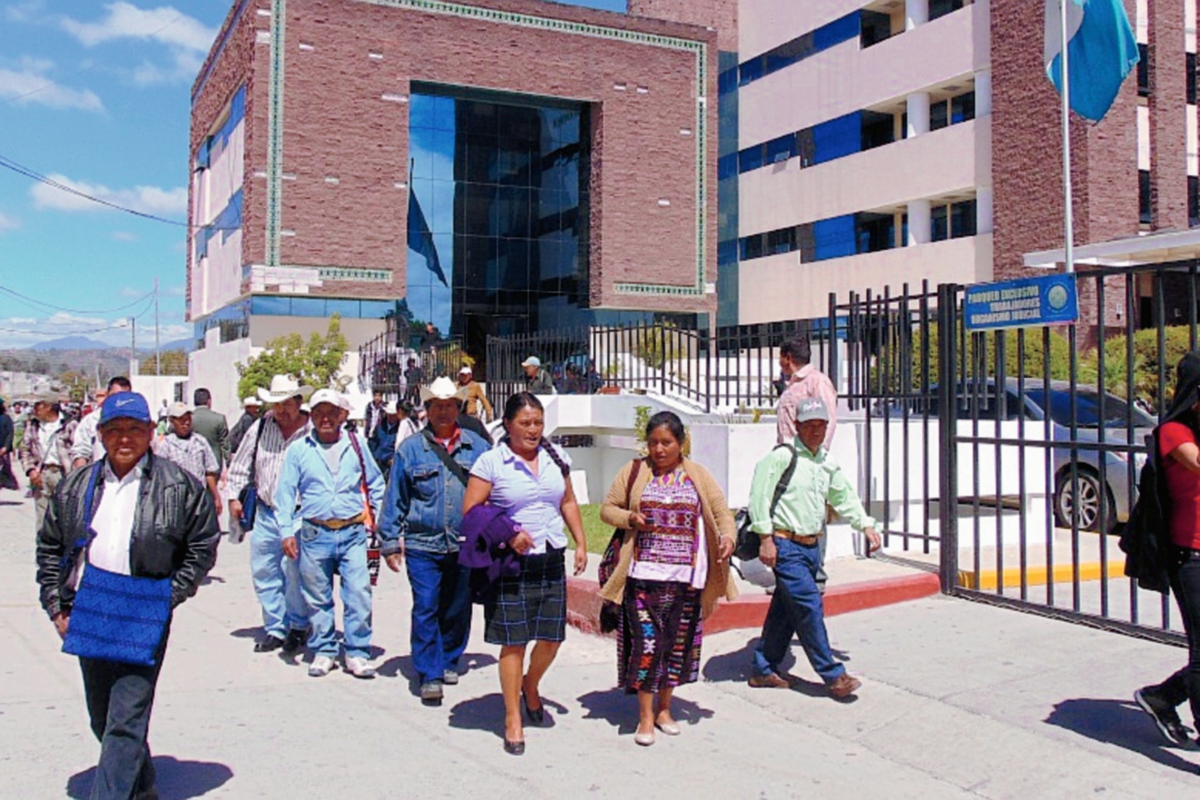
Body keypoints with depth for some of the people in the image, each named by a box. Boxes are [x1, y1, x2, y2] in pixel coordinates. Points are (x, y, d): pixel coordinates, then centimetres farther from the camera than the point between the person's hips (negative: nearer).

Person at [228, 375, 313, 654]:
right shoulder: (260, 427, 6)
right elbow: (241, 464, 15)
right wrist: (234, 496, 10)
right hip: (265, 513, 5)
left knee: (295, 572, -5)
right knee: (264, 572, 9)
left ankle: (298, 626, 15)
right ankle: (275, 628, 21)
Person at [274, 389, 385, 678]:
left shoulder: (356, 444, 8)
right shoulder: (298, 450, 6)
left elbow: (375, 483, 18)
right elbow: (285, 492, 6)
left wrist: (377, 516, 13)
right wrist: (287, 531, -1)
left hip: (353, 532, 0)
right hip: (315, 533, 0)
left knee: (359, 594, -5)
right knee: (318, 598, 9)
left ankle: (357, 653, 6)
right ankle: (323, 651, 23)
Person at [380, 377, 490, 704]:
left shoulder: (477, 447, 6)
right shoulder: (410, 449, 4)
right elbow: (395, 498, 6)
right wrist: (390, 542, 3)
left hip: (466, 546, 2)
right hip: (423, 545, -1)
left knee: (458, 609, 12)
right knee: (425, 609, -6)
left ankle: (449, 661, 31)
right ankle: (430, 675, 3)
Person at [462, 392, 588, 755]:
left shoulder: (555, 457, 9)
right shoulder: (491, 462, -7)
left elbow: (568, 502, 18)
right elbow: (470, 511, -8)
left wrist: (581, 543, 10)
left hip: (552, 560, 5)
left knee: (551, 637, 6)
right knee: (513, 642, 0)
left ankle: (530, 687, 38)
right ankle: (513, 720, 15)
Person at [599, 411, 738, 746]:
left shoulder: (698, 475, 9)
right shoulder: (634, 472, 5)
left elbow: (721, 511, 7)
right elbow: (608, 508, 7)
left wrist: (728, 536, -13)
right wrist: (630, 518, -13)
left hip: (685, 577, 2)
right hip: (644, 575, -2)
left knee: (677, 643, 9)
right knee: (646, 642, -6)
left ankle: (664, 709, 27)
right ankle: (645, 717, 7)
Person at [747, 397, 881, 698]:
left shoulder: (828, 462, 13)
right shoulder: (783, 456, -11)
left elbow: (844, 497, 24)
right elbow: (759, 495, -14)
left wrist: (866, 525, 12)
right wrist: (766, 538, -16)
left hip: (811, 546, 8)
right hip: (785, 546, -8)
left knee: (785, 610, 12)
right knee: (810, 607, -11)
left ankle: (764, 670, 22)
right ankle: (833, 675, -3)